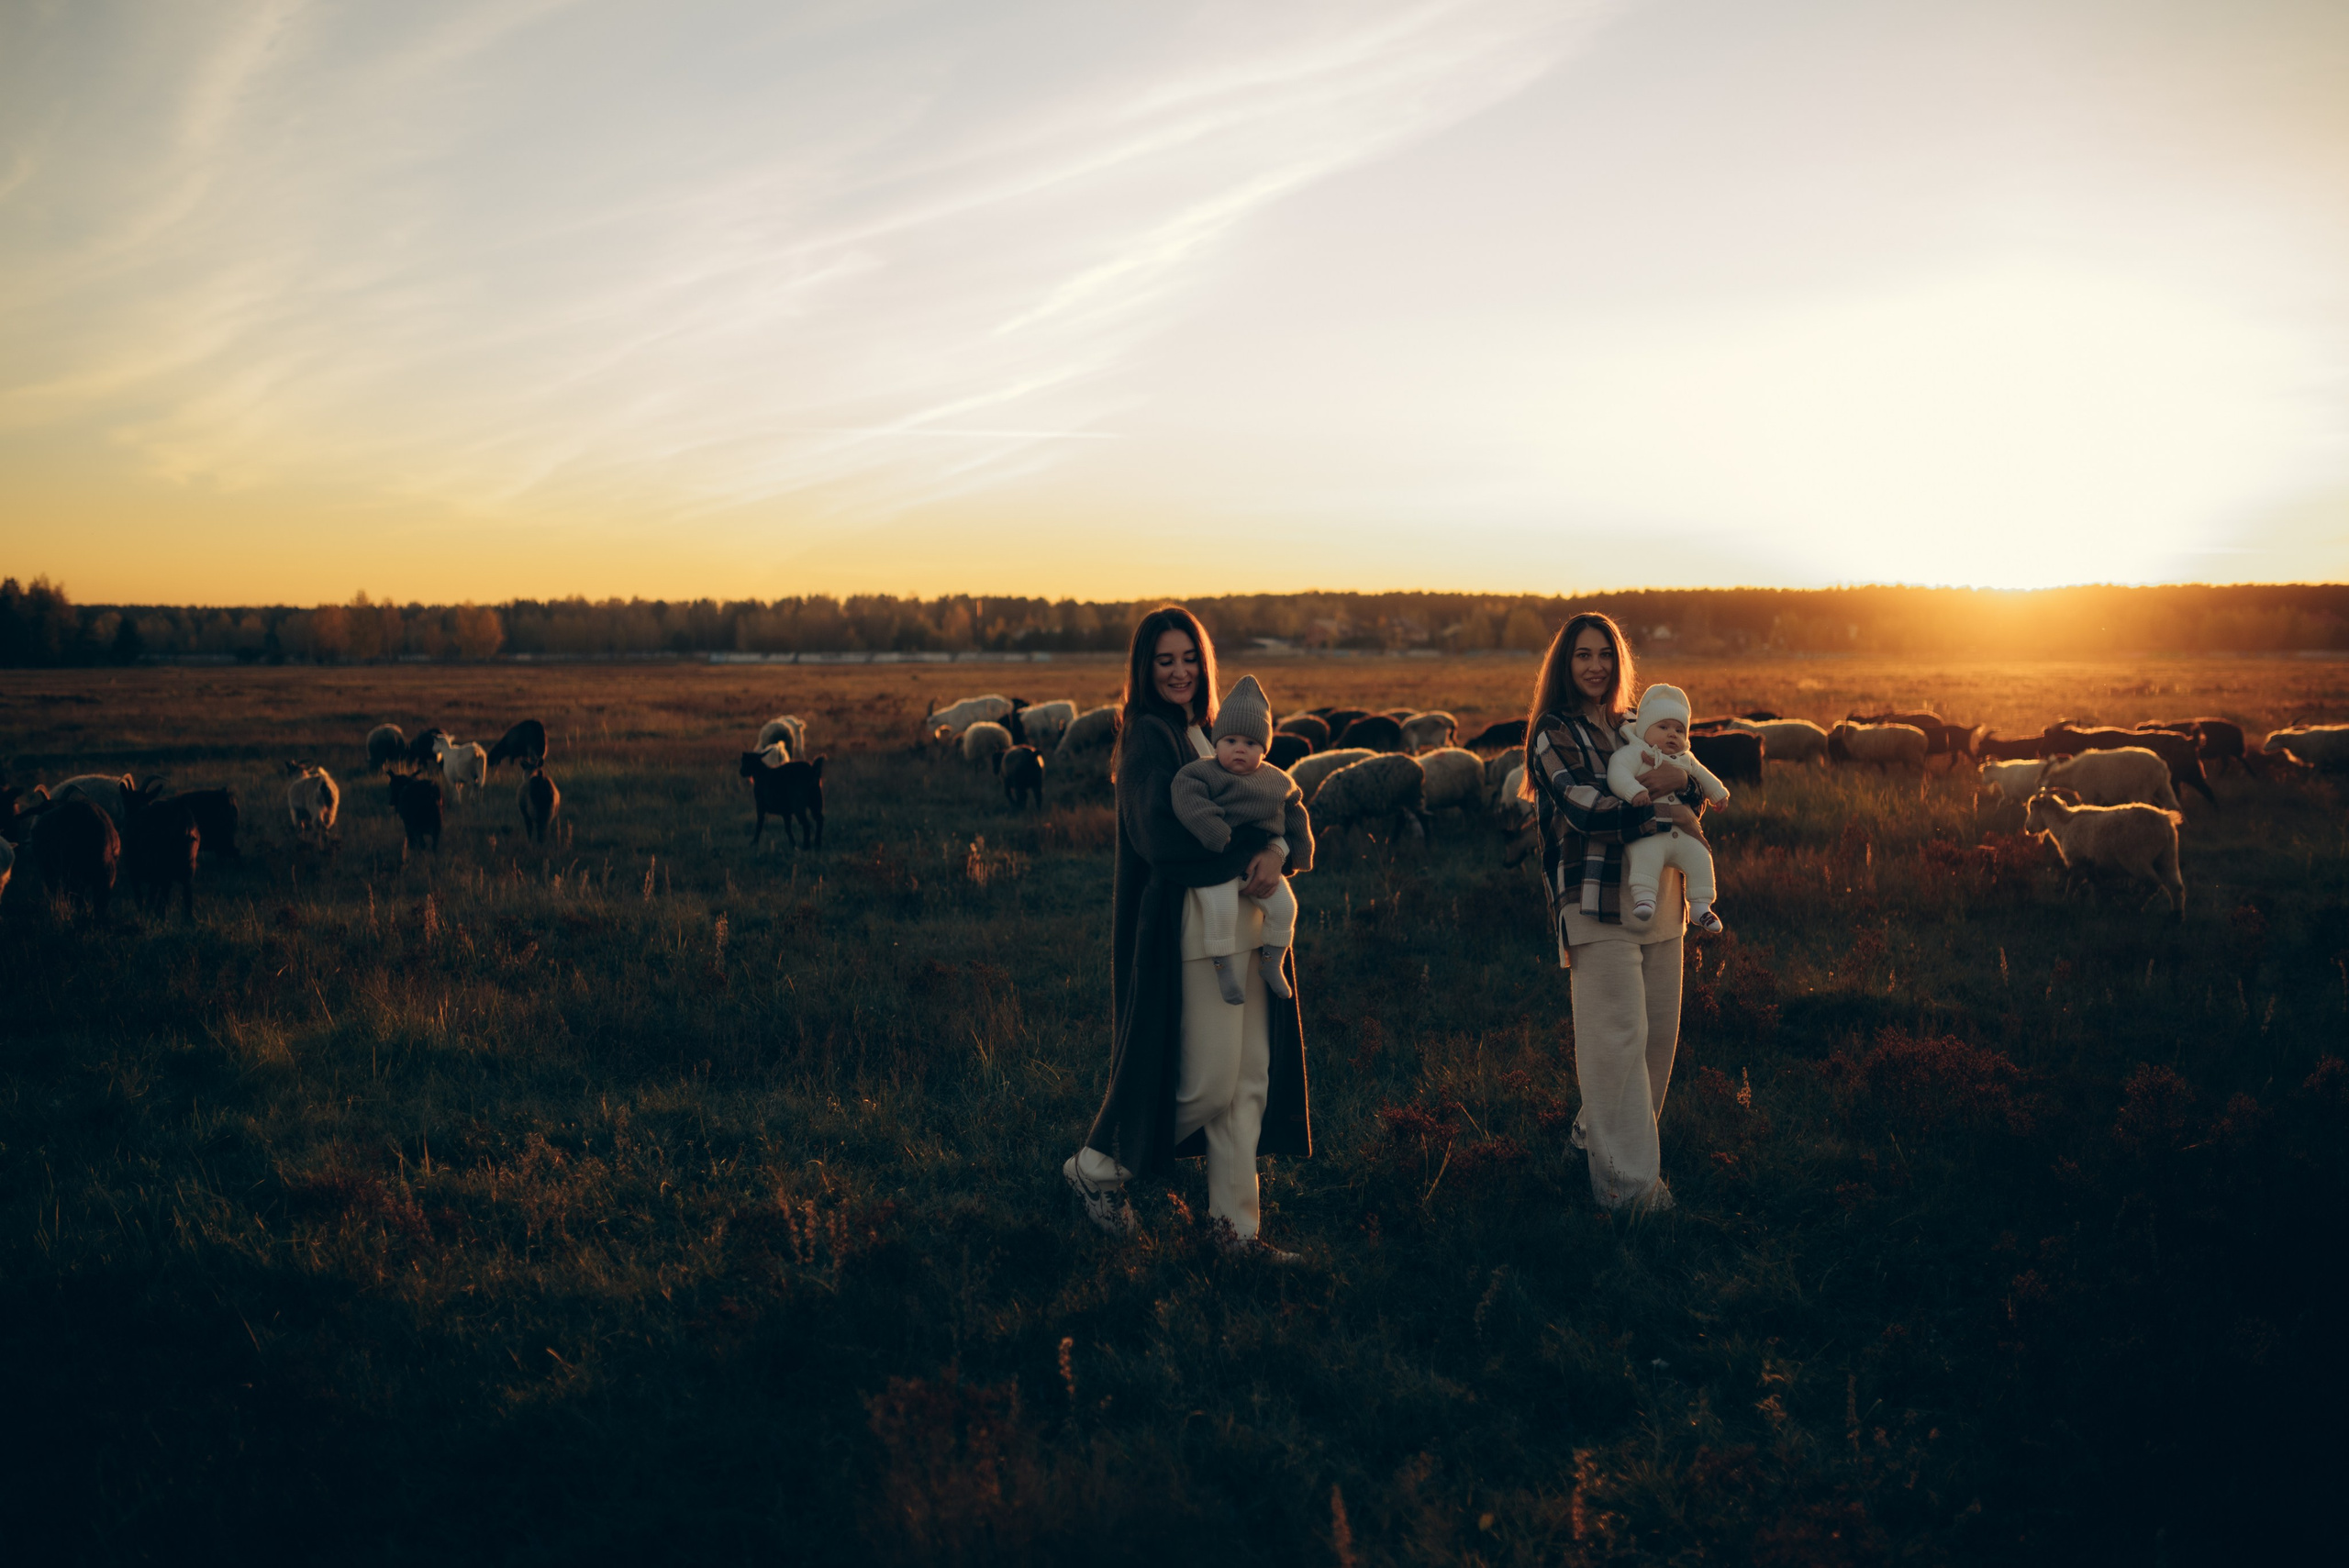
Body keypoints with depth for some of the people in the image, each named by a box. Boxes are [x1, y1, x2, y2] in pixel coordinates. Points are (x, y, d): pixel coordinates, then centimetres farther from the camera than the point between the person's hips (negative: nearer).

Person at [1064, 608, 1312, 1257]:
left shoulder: (1215, 734, 15)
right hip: (1191, 928, -8)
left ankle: (1236, 1221, 16)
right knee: (1210, 1080, -4)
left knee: (1252, 1079, 8)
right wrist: (1244, 857, -15)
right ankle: (1098, 1168, 15)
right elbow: (1163, 839, -20)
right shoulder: (1147, 738, -9)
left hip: (1246, 924, 8)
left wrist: (1276, 852, -12)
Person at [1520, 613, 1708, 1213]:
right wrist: (1665, 814, -10)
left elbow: (1695, 800, 16)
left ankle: (1598, 1129, 27)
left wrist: (1680, 781, -8)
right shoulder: (1554, 733, -1)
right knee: (1617, 1036, -8)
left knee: (1660, 1030, 9)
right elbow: (1586, 808, -15)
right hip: (1596, 900, -7)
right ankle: (1627, 1179, -2)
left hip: (1658, 899, 7)